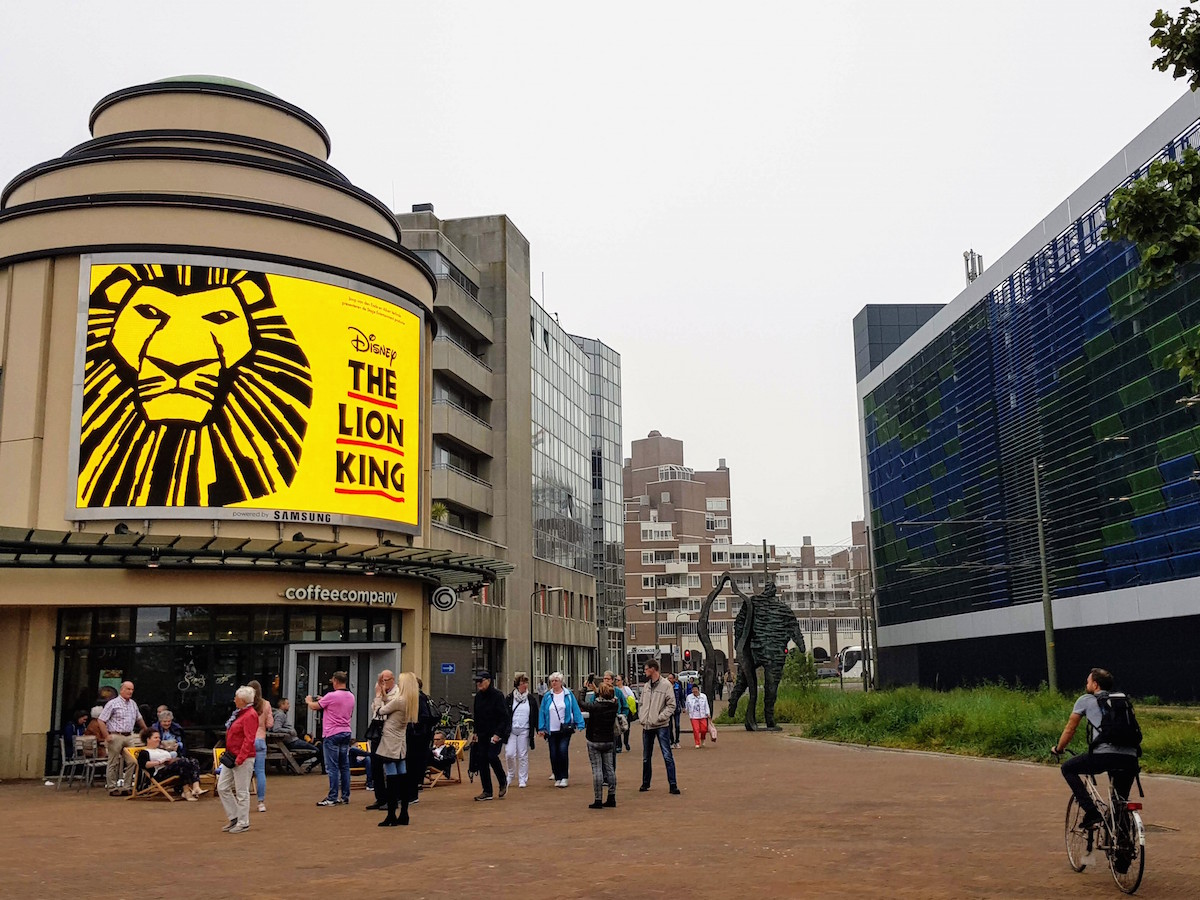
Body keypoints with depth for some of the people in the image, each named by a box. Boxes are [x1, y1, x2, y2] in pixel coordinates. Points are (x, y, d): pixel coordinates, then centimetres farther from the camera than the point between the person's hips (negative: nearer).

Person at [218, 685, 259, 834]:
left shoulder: (250, 715, -17)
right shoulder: (240, 713, 13)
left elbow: (249, 740, -23)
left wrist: (240, 759, -24)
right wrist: (228, 752, 15)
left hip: (243, 759, -10)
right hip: (231, 757, 10)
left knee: (242, 792, -1)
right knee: (222, 787, 11)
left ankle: (243, 823, 10)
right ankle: (234, 818, 21)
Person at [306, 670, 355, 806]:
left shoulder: (331, 696, -13)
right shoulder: (351, 697, 8)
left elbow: (314, 706, -3)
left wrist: (309, 701, 19)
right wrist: (323, 700, 25)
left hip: (332, 734, -7)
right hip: (346, 733, 7)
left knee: (332, 767, -4)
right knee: (344, 766, 11)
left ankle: (332, 798, -3)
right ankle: (345, 796, 14)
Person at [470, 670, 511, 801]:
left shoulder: (497, 696, -11)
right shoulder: (478, 696, 8)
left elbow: (504, 717, -13)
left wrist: (497, 734, -19)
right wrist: (475, 732, 14)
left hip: (495, 733, -7)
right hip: (482, 734, 7)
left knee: (492, 756, -21)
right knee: (481, 759, 1)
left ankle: (503, 782, 5)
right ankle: (487, 791, 10)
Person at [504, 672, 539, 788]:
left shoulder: (531, 699, 6)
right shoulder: (509, 698, 2)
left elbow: (535, 716, 10)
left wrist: (536, 731, 5)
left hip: (524, 731, 1)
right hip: (511, 730, -1)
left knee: (523, 756, 2)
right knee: (509, 754, -7)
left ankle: (522, 779, 12)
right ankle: (510, 775, 16)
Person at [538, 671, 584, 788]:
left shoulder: (568, 695, 1)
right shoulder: (547, 696, 6)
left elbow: (576, 710, -1)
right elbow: (542, 712, 7)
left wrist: (579, 725, -7)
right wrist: (542, 728, 2)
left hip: (565, 730, -3)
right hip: (551, 731, 3)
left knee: (563, 751, -14)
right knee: (554, 755, 3)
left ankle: (564, 777, -5)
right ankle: (557, 778, 15)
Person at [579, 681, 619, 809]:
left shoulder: (595, 706, -19)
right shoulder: (614, 705, -5)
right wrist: (596, 689, 19)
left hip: (594, 742, -5)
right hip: (609, 741, 5)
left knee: (597, 769, -2)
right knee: (610, 768, 11)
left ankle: (598, 800, 0)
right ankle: (611, 798, 15)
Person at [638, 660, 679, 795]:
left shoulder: (666, 685, -7)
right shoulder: (646, 686, 11)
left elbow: (671, 705, -9)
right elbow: (641, 704, 18)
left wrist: (659, 718, -15)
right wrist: (642, 717, 3)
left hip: (661, 726, -6)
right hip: (647, 726, 6)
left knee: (667, 756, -7)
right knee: (646, 757, 14)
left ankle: (673, 784, -2)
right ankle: (645, 783, 26)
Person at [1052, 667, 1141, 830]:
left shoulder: (1086, 700, 14)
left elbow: (1069, 730, 21)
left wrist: (1058, 749, 38)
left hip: (1105, 755, -5)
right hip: (1130, 759, 5)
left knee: (1068, 768, 16)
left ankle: (1092, 814, 5)